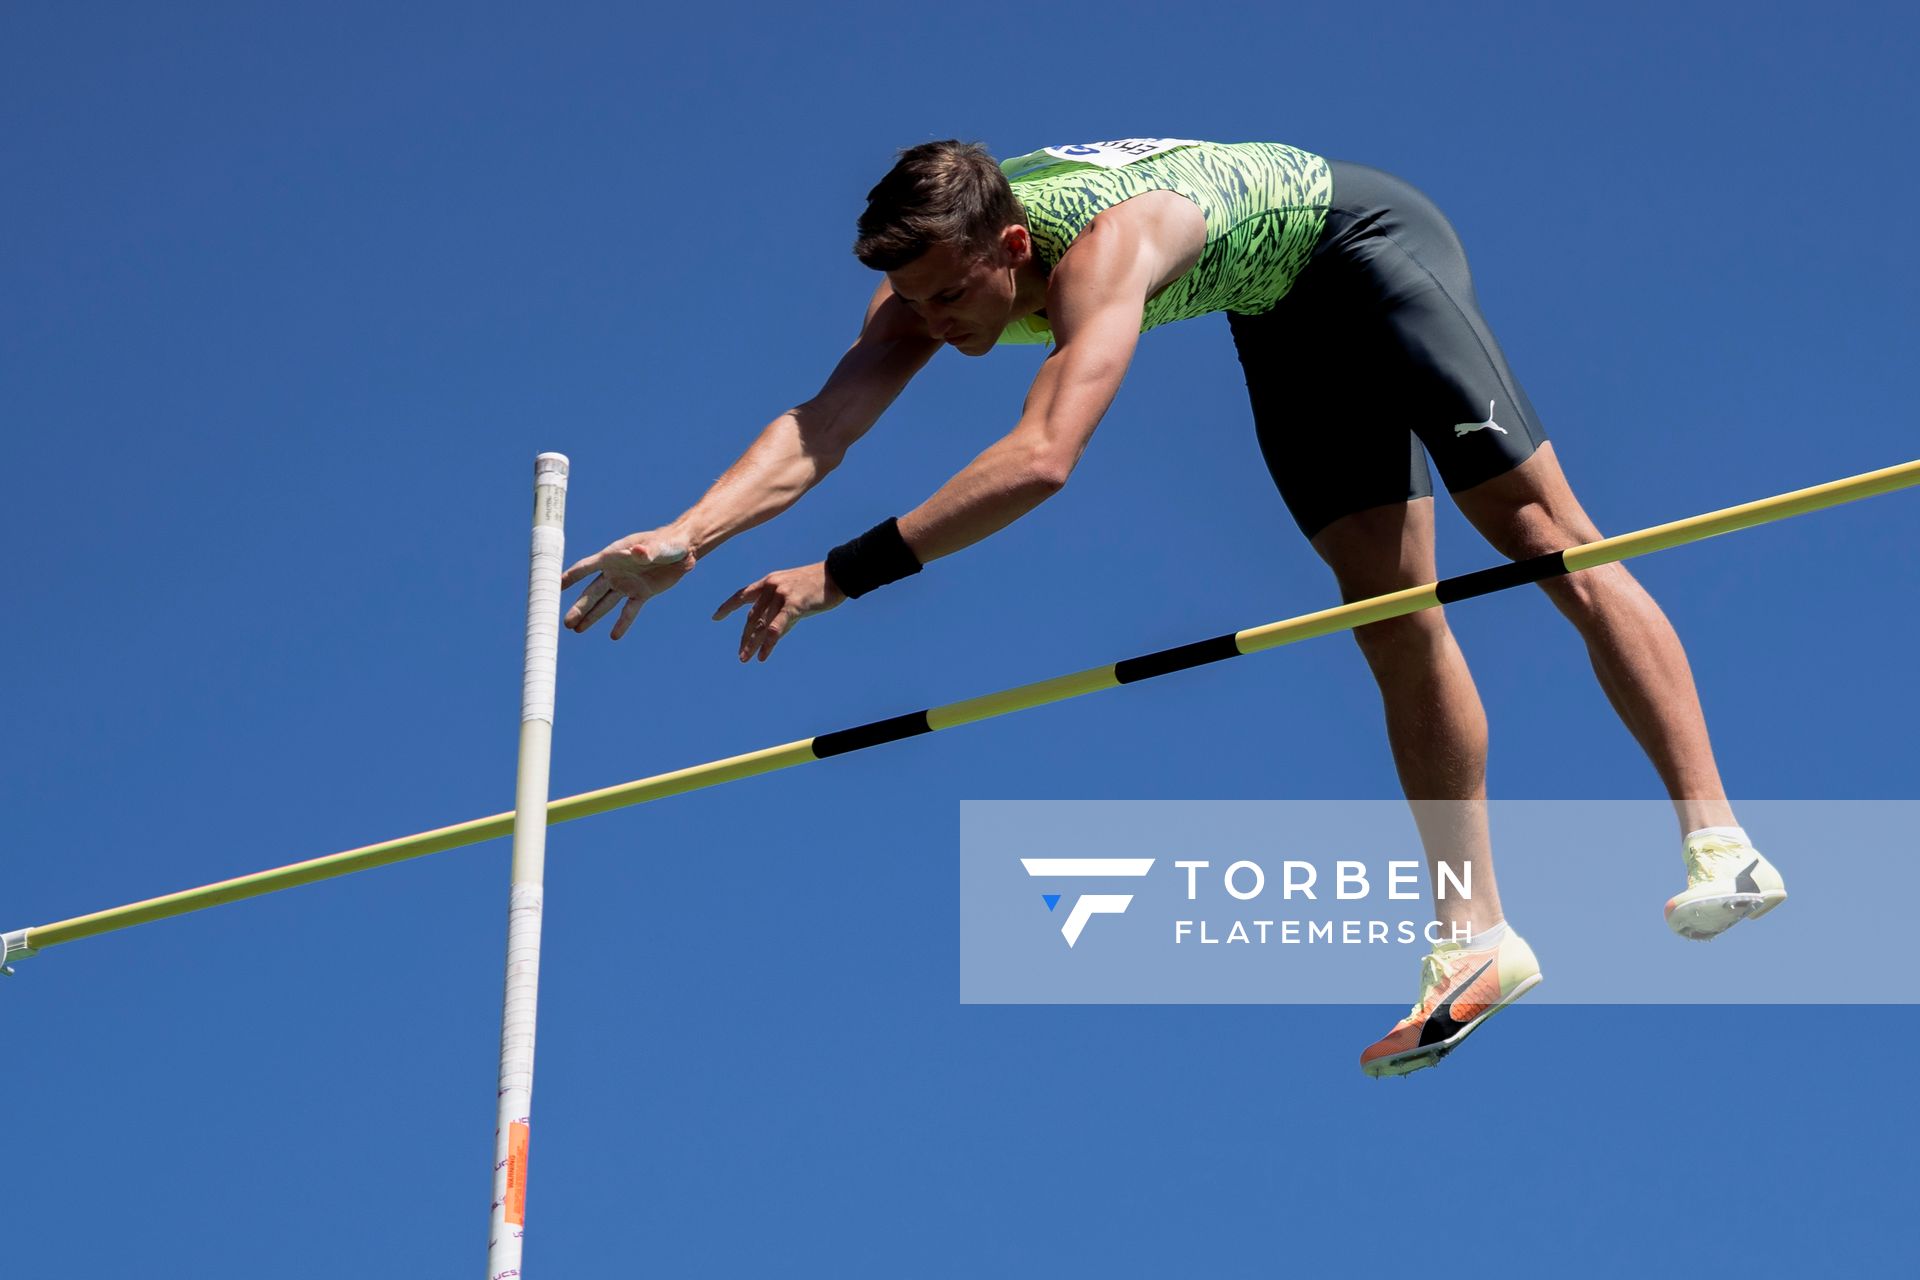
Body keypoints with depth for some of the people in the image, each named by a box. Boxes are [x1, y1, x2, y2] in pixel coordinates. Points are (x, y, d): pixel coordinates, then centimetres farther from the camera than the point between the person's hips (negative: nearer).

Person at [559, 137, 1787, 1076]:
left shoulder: (1106, 245, -43)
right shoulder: (937, 268, -21)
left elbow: (1043, 459, -55)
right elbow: (820, 426, -31)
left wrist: (845, 572, -57)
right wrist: (685, 535, -47)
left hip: (1366, 239, -8)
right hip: (1281, 316, 8)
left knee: (1541, 531, -12)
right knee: (1395, 617, 5)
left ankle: (1719, 842, -14)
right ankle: (1477, 933, 6)